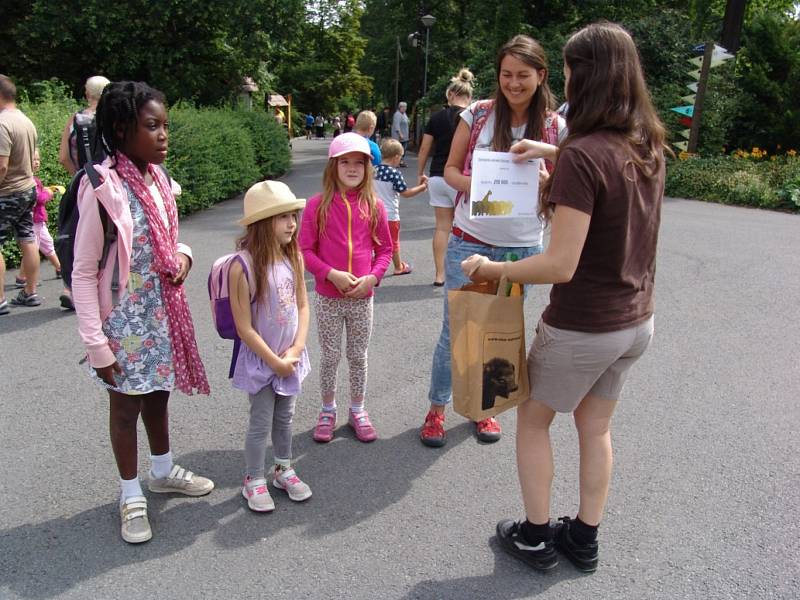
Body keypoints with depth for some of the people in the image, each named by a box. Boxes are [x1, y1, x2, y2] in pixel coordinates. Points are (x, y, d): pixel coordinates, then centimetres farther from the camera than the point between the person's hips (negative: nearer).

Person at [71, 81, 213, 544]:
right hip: (126, 320, -6)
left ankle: (163, 472, 43)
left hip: (164, 312, 6)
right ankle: (132, 496, 30)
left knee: (158, 394, 22)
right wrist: (97, 344, -17)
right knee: (126, 406, 11)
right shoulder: (103, 189, -21)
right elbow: (83, 274, -17)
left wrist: (183, 256, -8)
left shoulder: (159, 179, 0)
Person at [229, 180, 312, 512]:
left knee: (285, 418, 20)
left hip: (291, 357, 5)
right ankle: (254, 481, 28)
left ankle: (283, 469, 39)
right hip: (260, 360, -5)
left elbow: (302, 306, 2)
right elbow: (244, 328, -19)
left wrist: (296, 349, -9)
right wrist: (274, 361, -14)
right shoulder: (243, 266, -22)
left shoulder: (294, 258, -5)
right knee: (261, 423, 9)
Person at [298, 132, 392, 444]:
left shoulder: (374, 205, -1)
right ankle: (328, 410, 30)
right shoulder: (318, 204, -7)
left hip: (362, 297, 2)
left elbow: (385, 248, 5)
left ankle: (358, 410, 31)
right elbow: (305, 249, -6)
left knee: (358, 356, 14)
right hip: (328, 297, -1)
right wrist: (331, 274, -17)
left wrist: (372, 277, -11)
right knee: (330, 357, 12)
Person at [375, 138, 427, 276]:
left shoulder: (374, 170, 0)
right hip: (390, 214, -5)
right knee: (394, 242, 11)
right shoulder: (395, 173, -17)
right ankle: (399, 267, 26)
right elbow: (406, 193, -12)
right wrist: (422, 187, -2)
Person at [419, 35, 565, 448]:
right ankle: (437, 408, 24)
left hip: (521, 247, 1)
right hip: (469, 240, -1)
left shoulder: (554, 128, -2)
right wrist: (473, 185, -20)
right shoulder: (478, 114, -4)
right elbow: (450, 170, 1)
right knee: (455, 329, 5)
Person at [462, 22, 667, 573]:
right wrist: (553, 154, 16)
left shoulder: (582, 156, -24)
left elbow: (561, 265, -26)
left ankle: (536, 537, 30)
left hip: (582, 329, -7)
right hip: (638, 322, 7)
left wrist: (490, 268, -13)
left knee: (533, 420, 17)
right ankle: (585, 539, 38)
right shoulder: (649, 147, 0)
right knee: (596, 428, 23)